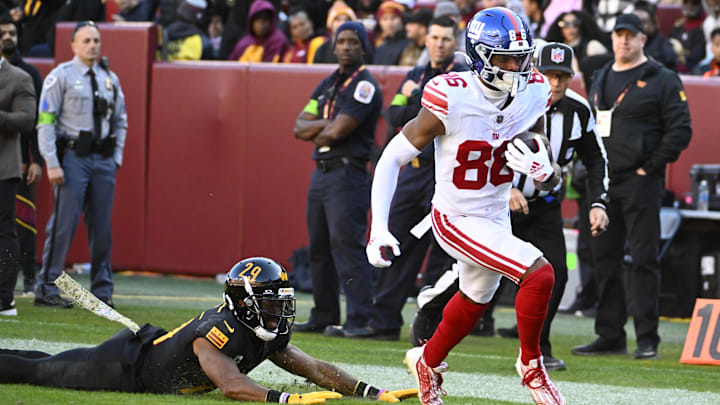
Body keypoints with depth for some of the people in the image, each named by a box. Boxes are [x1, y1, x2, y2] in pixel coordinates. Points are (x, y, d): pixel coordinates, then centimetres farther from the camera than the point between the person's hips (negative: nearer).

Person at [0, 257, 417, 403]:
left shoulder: (269, 337, -12)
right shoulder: (217, 331, -35)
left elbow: (315, 368, -12)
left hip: (150, 350, 8)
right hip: (124, 366, -8)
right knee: (40, 371, 10)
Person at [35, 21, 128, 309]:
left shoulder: (111, 79, 15)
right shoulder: (60, 76, -1)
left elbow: (121, 121, 21)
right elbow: (45, 121, -6)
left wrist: (116, 157, 10)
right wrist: (52, 164, -13)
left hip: (104, 160, 5)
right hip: (72, 157, -5)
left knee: (102, 226, 4)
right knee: (64, 223, -9)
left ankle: (102, 290, 10)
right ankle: (47, 288, -5)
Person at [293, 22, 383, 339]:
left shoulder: (364, 86, -8)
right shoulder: (327, 85, 18)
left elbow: (337, 132, -17)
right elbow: (300, 128, 9)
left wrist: (319, 134, 3)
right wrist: (330, 125, -8)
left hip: (349, 173, -9)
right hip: (321, 172, 9)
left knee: (346, 243, -16)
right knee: (319, 247, 11)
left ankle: (359, 320, -19)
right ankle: (324, 317, 17)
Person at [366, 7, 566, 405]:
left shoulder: (532, 95, -9)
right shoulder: (451, 100, -25)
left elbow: (551, 181, -1)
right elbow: (392, 158, -16)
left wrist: (542, 170, -26)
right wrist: (378, 228, -22)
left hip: (496, 217, 7)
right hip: (456, 219, -7)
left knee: (475, 299, 26)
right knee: (539, 274, -20)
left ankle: (428, 361, 53)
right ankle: (531, 365, 1)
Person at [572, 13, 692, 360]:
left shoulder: (662, 80, -3)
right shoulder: (600, 80, 18)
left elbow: (680, 130, -8)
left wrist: (651, 167, -12)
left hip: (640, 182, -7)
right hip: (603, 182, 7)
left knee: (643, 259, -8)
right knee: (604, 259, 8)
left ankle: (647, 339, -6)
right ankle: (610, 335, 14)